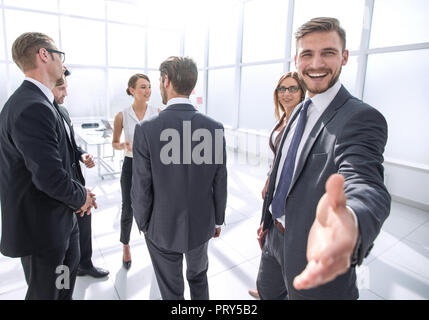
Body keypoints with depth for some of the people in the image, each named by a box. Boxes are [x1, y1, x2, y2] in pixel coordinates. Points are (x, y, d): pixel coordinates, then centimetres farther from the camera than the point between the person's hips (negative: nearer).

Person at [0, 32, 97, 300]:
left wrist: (79, 192, 1)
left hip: (57, 220, 10)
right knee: (46, 292, 12)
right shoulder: (33, 108, -27)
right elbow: (50, 177, -31)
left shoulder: (36, 102, 7)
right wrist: (81, 196, -12)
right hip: (42, 227, -10)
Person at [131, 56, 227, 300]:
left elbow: (142, 189, -15)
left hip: (162, 229, -2)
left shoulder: (146, 129, -20)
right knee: (199, 277, 29)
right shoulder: (215, 128, -13)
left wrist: (143, 224, 3)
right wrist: (218, 220, 10)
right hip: (201, 226, 2)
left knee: (171, 291, 21)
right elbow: (220, 184, -6)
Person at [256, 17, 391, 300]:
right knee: (267, 291, 27)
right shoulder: (300, 112, 5)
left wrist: (351, 223, -61)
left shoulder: (362, 117, -21)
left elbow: (366, 183, -39)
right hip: (277, 236, 8)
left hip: (315, 254, -7)